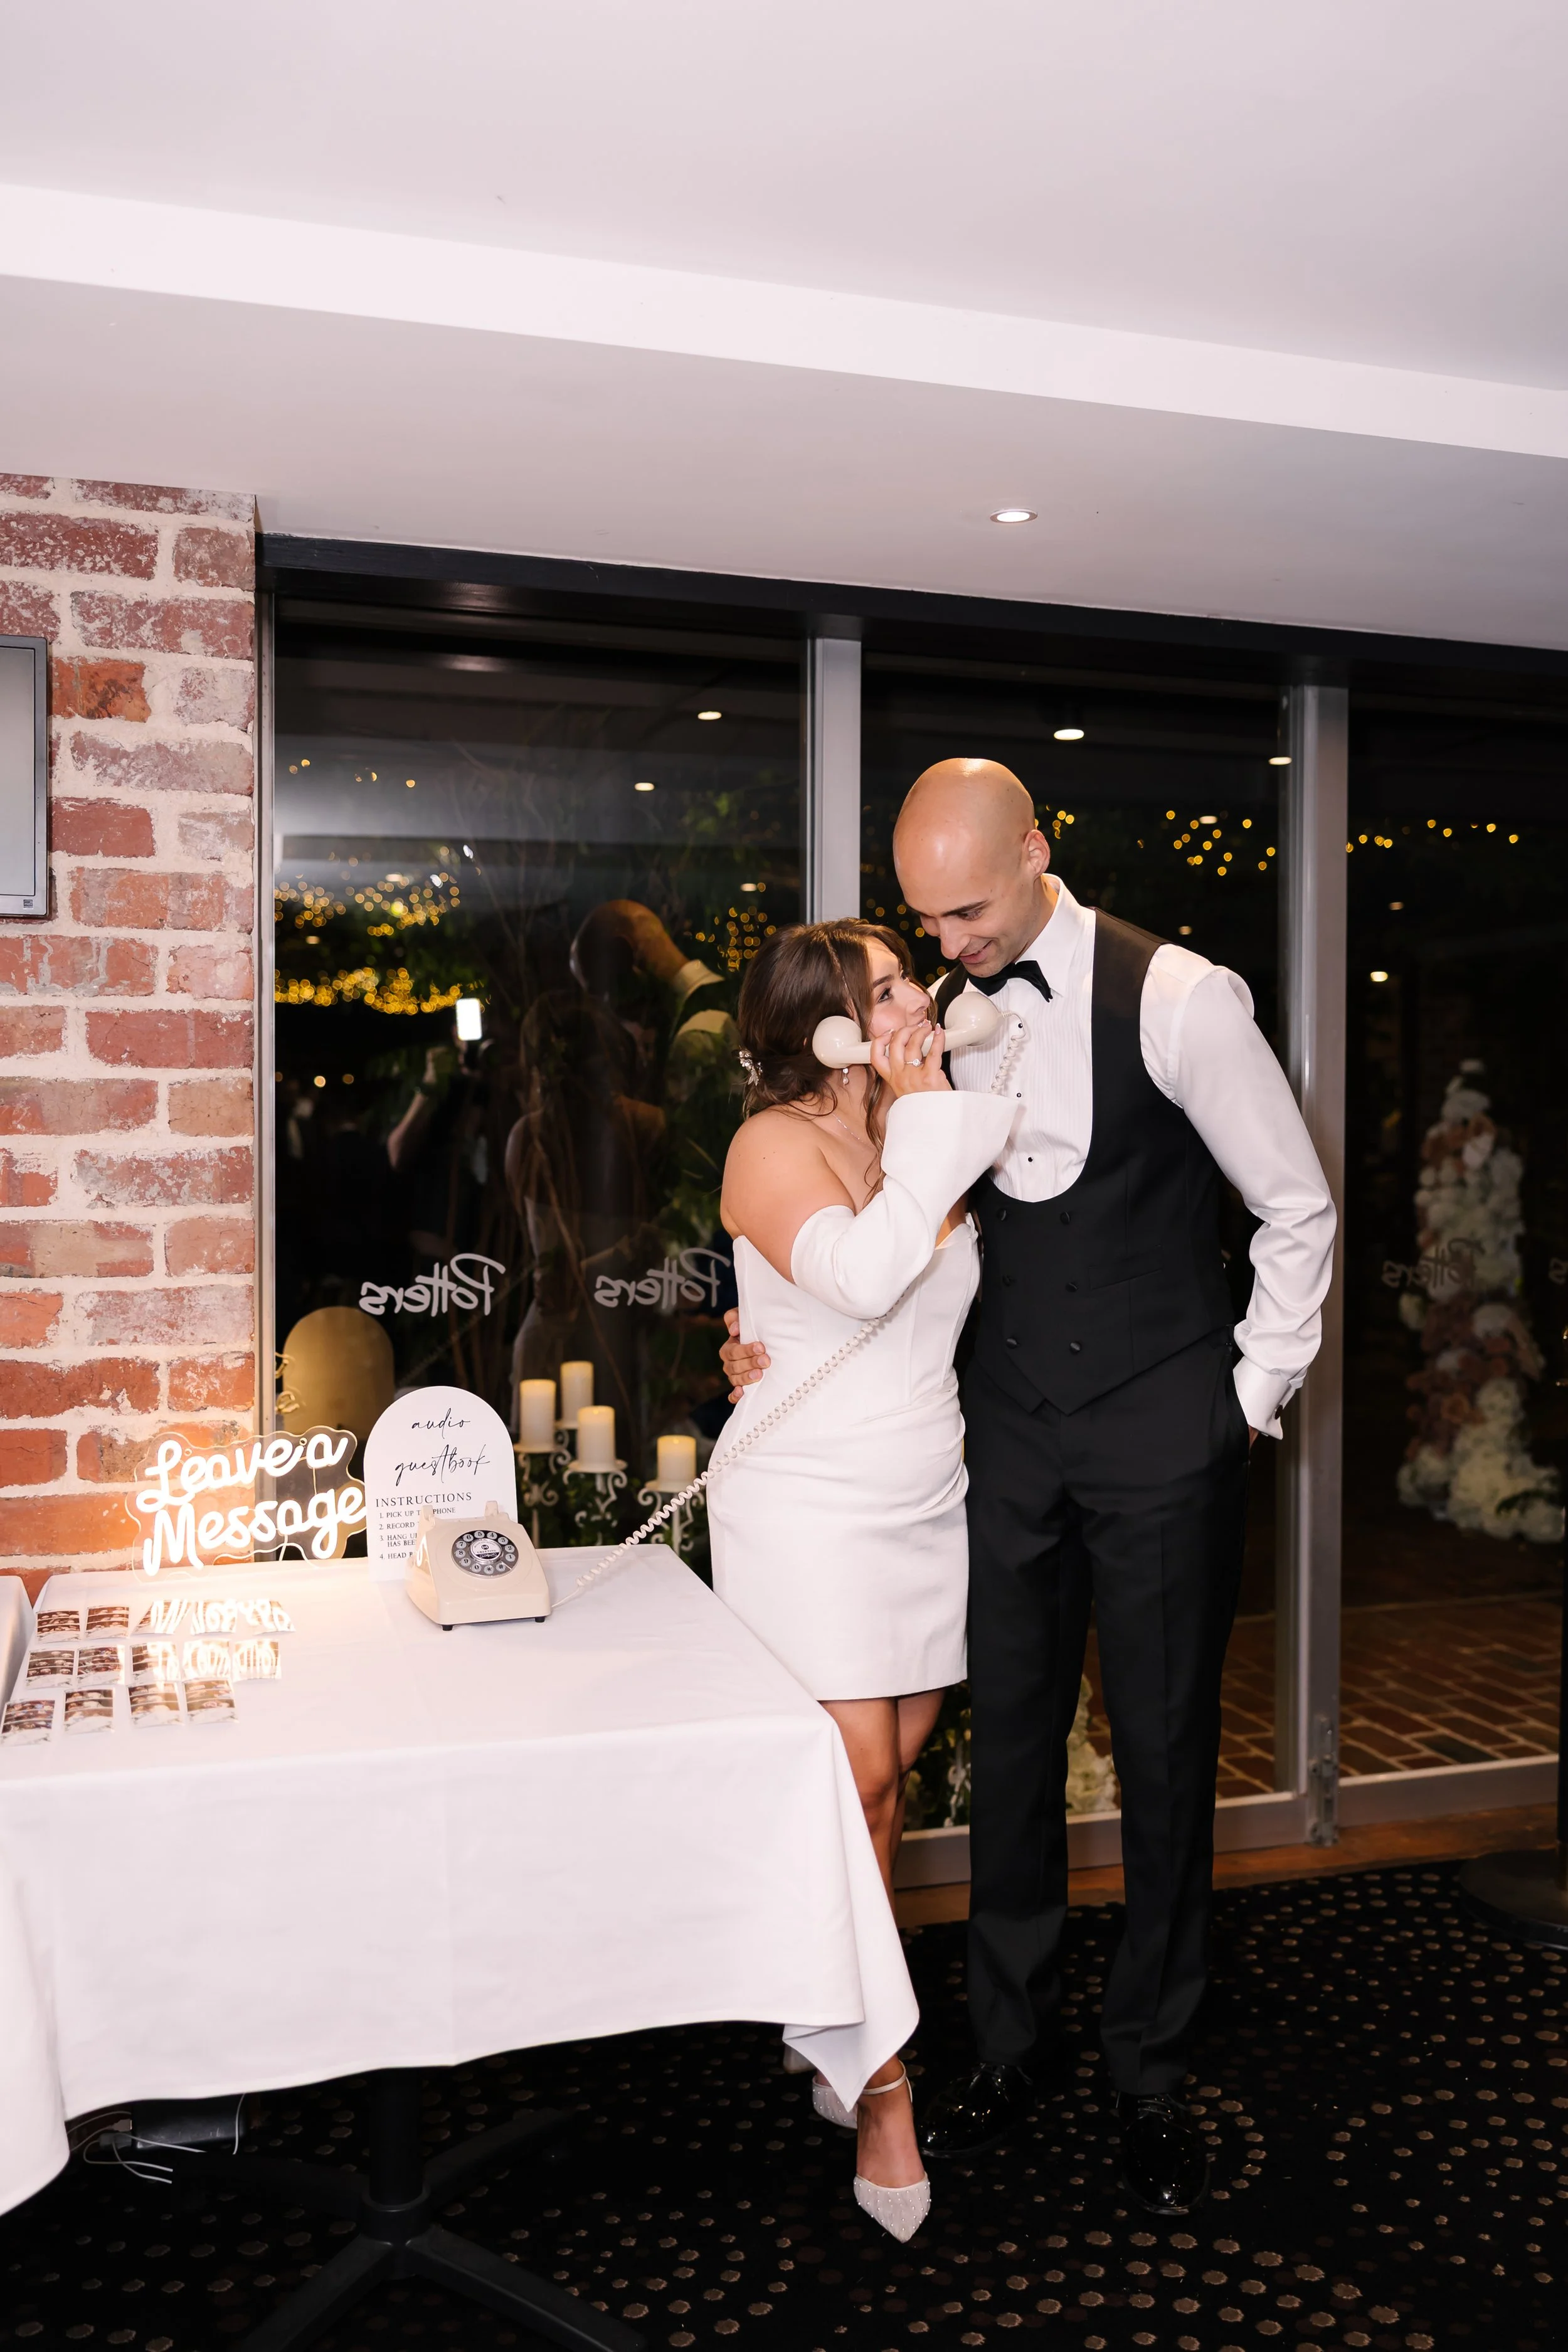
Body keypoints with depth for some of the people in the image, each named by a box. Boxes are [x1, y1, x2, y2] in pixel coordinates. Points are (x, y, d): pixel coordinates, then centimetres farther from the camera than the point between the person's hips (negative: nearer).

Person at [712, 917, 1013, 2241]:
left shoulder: (931, 1140, 9)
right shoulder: (776, 1144, -12)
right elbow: (860, 1274, -28)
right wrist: (926, 1127, -18)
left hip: (928, 1504, 6)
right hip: (808, 1512, -6)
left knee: (889, 1774, 10)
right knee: (850, 1781, -7)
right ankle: (880, 2082, 7)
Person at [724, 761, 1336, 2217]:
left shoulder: (1175, 999, -12)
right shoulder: (940, 1013, 2)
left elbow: (1297, 1208, -3)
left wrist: (1253, 1395, -4)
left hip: (1162, 1431, -4)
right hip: (1010, 1425, 4)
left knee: (1164, 1752, 7)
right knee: (1010, 1736, 12)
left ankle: (1149, 2069, 27)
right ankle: (1010, 2042, 32)